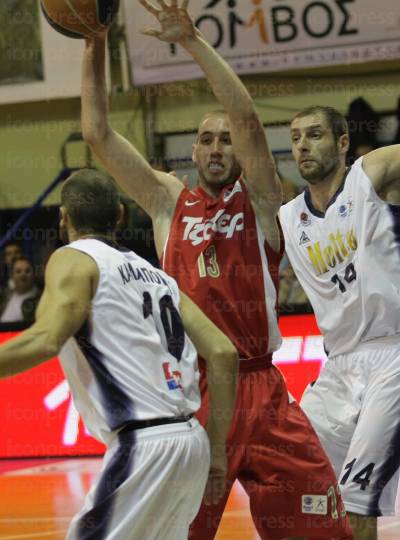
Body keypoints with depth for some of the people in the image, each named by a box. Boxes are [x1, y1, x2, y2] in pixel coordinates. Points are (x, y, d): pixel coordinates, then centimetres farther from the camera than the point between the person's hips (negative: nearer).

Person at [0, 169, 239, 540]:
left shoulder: (74, 260, 0)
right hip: (192, 440, 8)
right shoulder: (154, 274, 21)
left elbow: (45, 341, -19)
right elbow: (223, 354, 13)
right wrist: (217, 451, 15)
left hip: (143, 445, -8)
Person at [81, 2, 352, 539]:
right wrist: (95, 48, -2)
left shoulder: (258, 201, 5)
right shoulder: (168, 202, 11)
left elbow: (247, 116, -11)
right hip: (188, 394, 1)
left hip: (260, 391, -1)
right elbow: (98, 135, 5)